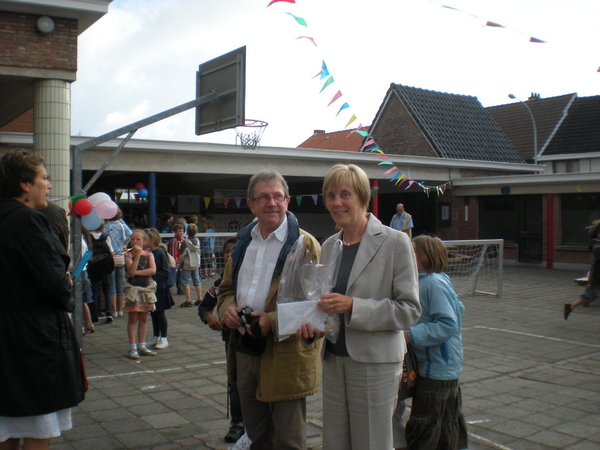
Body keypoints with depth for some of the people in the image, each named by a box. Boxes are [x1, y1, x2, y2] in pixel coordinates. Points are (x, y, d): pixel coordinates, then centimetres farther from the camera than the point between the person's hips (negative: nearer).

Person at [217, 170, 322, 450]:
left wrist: (274, 321, -22)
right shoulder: (243, 242, 12)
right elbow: (226, 288, 20)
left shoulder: (305, 244, -9)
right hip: (245, 351, 6)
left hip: (286, 356, -6)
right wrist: (227, 308, -2)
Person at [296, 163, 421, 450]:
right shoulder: (329, 245, 10)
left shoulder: (395, 242, -9)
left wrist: (353, 306, -22)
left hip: (375, 363, -5)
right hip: (333, 359, 6)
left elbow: (409, 310, -12)